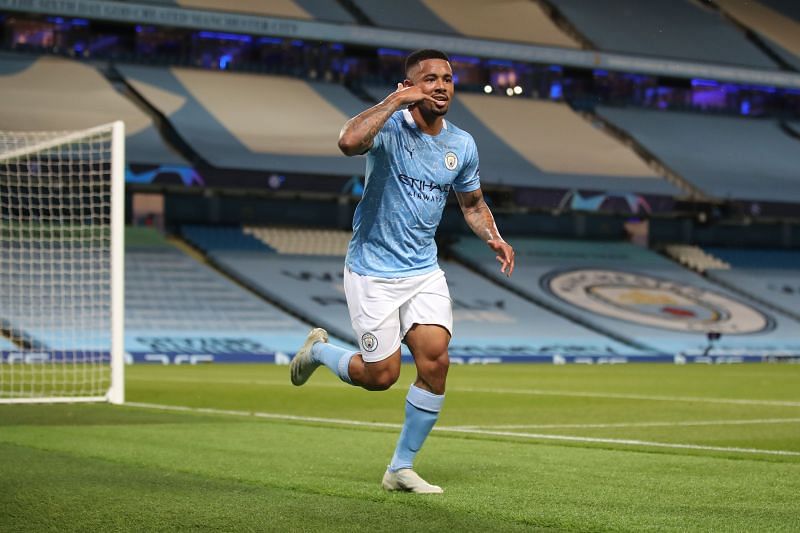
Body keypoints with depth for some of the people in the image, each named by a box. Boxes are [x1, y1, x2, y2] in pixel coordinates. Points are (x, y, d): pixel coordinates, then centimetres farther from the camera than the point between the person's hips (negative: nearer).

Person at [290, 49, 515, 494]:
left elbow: (473, 203, 20)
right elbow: (349, 142, -38)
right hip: (373, 270, -5)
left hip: (424, 272, 5)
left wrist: (495, 239, 2)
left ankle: (401, 468, 7)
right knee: (382, 375, -2)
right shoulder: (389, 126, -14)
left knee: (436, 362, -10)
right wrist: (397, 100, -31)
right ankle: (319, 350, 31)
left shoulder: (462, 145, 4)